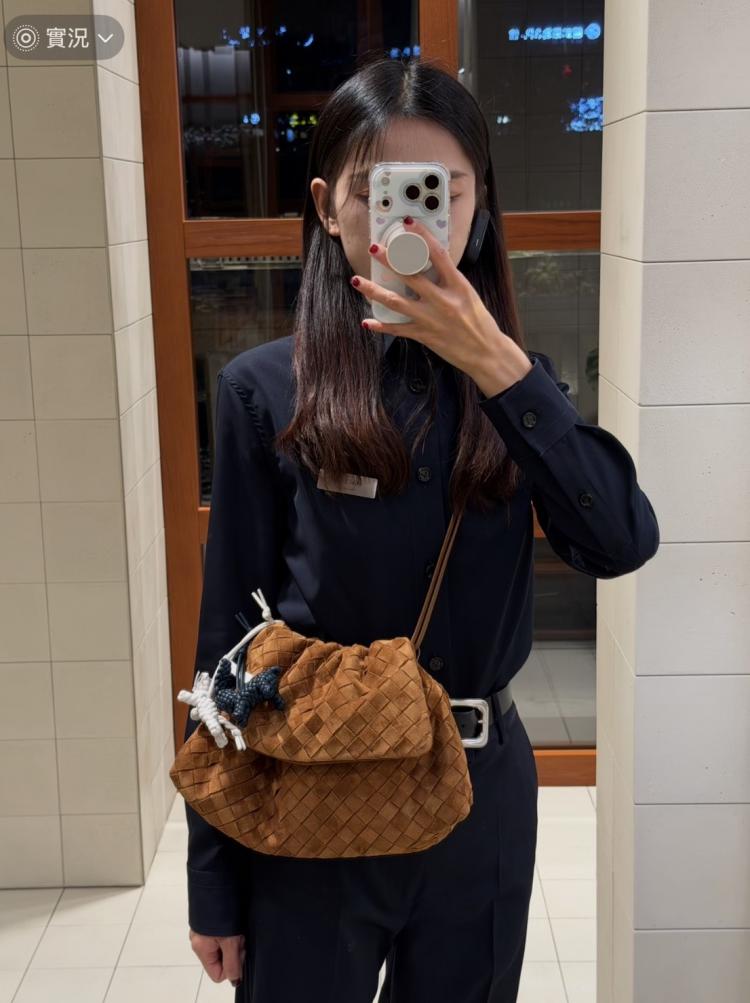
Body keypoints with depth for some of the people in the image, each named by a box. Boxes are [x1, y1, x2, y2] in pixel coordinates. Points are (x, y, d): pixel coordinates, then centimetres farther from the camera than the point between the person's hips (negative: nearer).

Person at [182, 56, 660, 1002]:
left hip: (484, 787, 3)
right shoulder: (265, 389, -9)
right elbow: (229, 633, -6)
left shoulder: (514, 380, 1)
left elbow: (622, 543, -14)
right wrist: (213, 880, -3)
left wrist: (496, 367, -23)